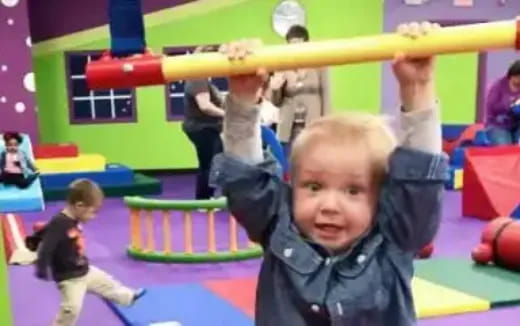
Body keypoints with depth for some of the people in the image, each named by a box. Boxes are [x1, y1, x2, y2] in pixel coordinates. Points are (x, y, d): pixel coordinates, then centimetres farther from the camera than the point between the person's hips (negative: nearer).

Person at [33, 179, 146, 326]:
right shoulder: (59, 224, -31)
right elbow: (46, 247, -31)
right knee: (72, 308, -8)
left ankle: (129, 297, 48)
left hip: (85, 271, 10)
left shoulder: (73, 221, 0)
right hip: (69, 278, -10)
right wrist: (42, 270, -28)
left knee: (107, 283, 25)